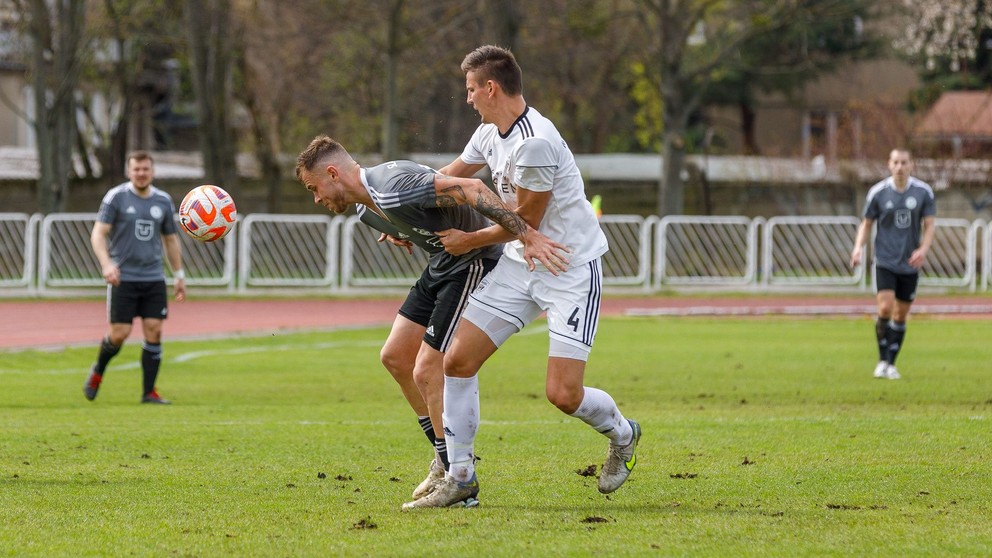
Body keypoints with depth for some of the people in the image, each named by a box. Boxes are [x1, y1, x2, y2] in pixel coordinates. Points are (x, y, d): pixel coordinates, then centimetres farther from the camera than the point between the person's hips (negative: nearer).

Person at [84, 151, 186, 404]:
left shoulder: (163, 201, 9)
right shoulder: (116, 197, -4)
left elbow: (171, 240, 19)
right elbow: (98, 234, -8)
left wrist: (179, 275, 17)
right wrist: (107, 264, -24)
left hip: (153, 278, 4)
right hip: (123, 278, -4)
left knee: (154, 331, -5)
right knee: (120, 333, -6)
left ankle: (149, 392, 2)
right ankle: (97, 372, 23)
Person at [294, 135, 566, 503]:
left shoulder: (393, 187, -27)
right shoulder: (366, 210, 5)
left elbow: (471, 190, -32)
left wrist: (527, 235, -36)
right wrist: (396, 234, 3)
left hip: (475, 263, -10)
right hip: (442, 263, 10)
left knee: (427, 372, -12)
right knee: (394, 357, 12)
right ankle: (446, 457, 24)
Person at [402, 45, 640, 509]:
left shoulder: (536, 143, -24)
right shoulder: (490, 134, 5)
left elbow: (526, 220, -15)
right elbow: (451, 176, 23)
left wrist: (469, 241, -3)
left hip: (571, 267, -8)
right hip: (520, 264, 8)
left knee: (563, 394, -14)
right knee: (457, 361, -4)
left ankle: (622, 435, 19)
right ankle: (460, 479, 5)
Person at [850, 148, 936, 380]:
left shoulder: (924, 192, -2)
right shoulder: (878, 192, -4)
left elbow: (929, 225, 0)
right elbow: (867, 223, 6)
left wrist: (923, 250, -17)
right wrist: (858, 247, -10)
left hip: (910, 264, 2)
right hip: (885, 262, -1)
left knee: (901, 316, 6)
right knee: (885, 308, -17)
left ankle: (891, 363, 19)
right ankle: (882, 360, -1)